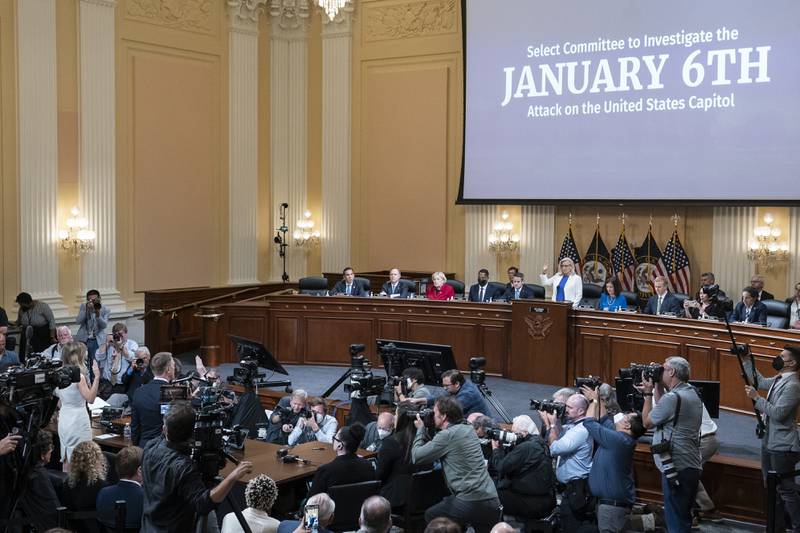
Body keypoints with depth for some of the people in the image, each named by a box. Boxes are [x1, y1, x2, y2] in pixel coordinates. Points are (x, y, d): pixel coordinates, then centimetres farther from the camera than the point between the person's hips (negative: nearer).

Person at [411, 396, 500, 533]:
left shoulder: (447, 435, -9)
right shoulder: (468, 429, 16)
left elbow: (416, 457, -2)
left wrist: (420, 429, 10)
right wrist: (426, 430, 22)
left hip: (472, 503, -7)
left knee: (430, 516, 16)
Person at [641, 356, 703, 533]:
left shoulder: (673, 397, -17)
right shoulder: (692, 393, 12)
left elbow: (647, 422, -7)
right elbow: (663, 411, 17)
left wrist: (648, 393, 1)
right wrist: (657, 388, 12)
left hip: (676, 470, -10)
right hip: (691, 467, 10)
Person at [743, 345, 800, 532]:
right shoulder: (778, 380, 9)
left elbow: (778, 413, -25)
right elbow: (760, 381, 27)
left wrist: (757, 398, -18)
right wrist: (747, 360, 21)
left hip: (783, 447, -10)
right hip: (769, 443, 10)